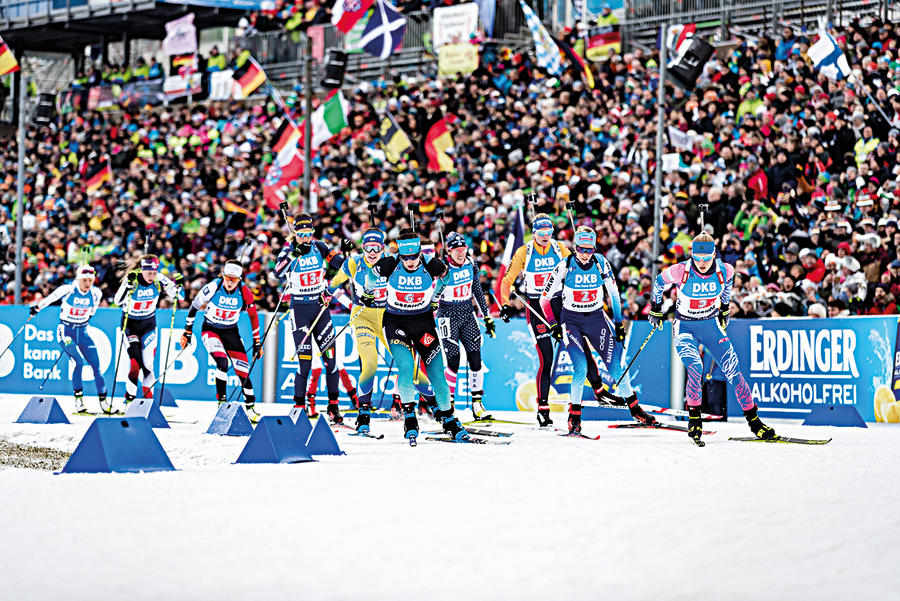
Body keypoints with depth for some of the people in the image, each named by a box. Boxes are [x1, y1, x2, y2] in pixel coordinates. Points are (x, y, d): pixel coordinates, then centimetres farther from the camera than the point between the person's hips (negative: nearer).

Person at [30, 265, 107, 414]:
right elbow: (50, 298, 0)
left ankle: (103, 401, 6)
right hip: (66, 331, -4)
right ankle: (78, 399, -14)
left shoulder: (96, 293, -5)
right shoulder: (67, 290, -17)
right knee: (79, 361, -22)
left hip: (83, 332, 4)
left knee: (96, 364, -4)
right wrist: (37, 308, 11)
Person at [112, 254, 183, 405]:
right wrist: (128, 284, -47)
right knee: (136, 361, -13)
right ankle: (130, 397, 2)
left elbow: (179, 297, -5)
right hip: (130, 323, -3)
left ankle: (148, 396, 11)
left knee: (147, 363, -4)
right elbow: (118, 301, -35)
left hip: (148, 324, 3)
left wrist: (177, 285, -25)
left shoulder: (159, 280, -13)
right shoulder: (133, 279, -22)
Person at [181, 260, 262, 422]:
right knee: (222, 363, -25)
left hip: (231, 332, 2)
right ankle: (221, 401, -12)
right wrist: (188, 332, -1)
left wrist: (257, 342, 2)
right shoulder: (213, 287, -21)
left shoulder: (245, 292, -15)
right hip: (210, 330, -2)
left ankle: (250, 406, 13)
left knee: (243, 369, -3)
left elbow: (253, 316, -1)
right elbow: (194, 307, -7)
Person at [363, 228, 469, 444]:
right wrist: (368, 294, 23)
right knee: (405, 367, -21)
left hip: (423, 321, 1)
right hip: (395, 323, -1)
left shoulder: (430, 265, -15)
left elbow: (444, 276, 10)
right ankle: (409, 414, -4)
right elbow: (372, 274, 7)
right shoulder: (389, 265, -16)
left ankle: (448, 419, 14)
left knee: (436, 370, -2)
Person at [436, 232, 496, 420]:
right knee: (453, 362, -9)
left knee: (476, 360, -1)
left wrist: (487, 317, 12)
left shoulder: (470, 265, 3)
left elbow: (477, 291, 12)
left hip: (467, 314, 5)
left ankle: (477, 404, 6)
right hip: (449, 316, -5)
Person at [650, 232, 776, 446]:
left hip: (712, 325, 2)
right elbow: (660, 282, -2)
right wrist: (655, 309, 8)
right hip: (685, 328, -2)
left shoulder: (724, 270, -15)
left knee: (733, 370, -6)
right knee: (695, 368, -25)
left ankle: (753, 420, 5)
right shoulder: (680, 271, -22)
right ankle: (694, 419, -7)